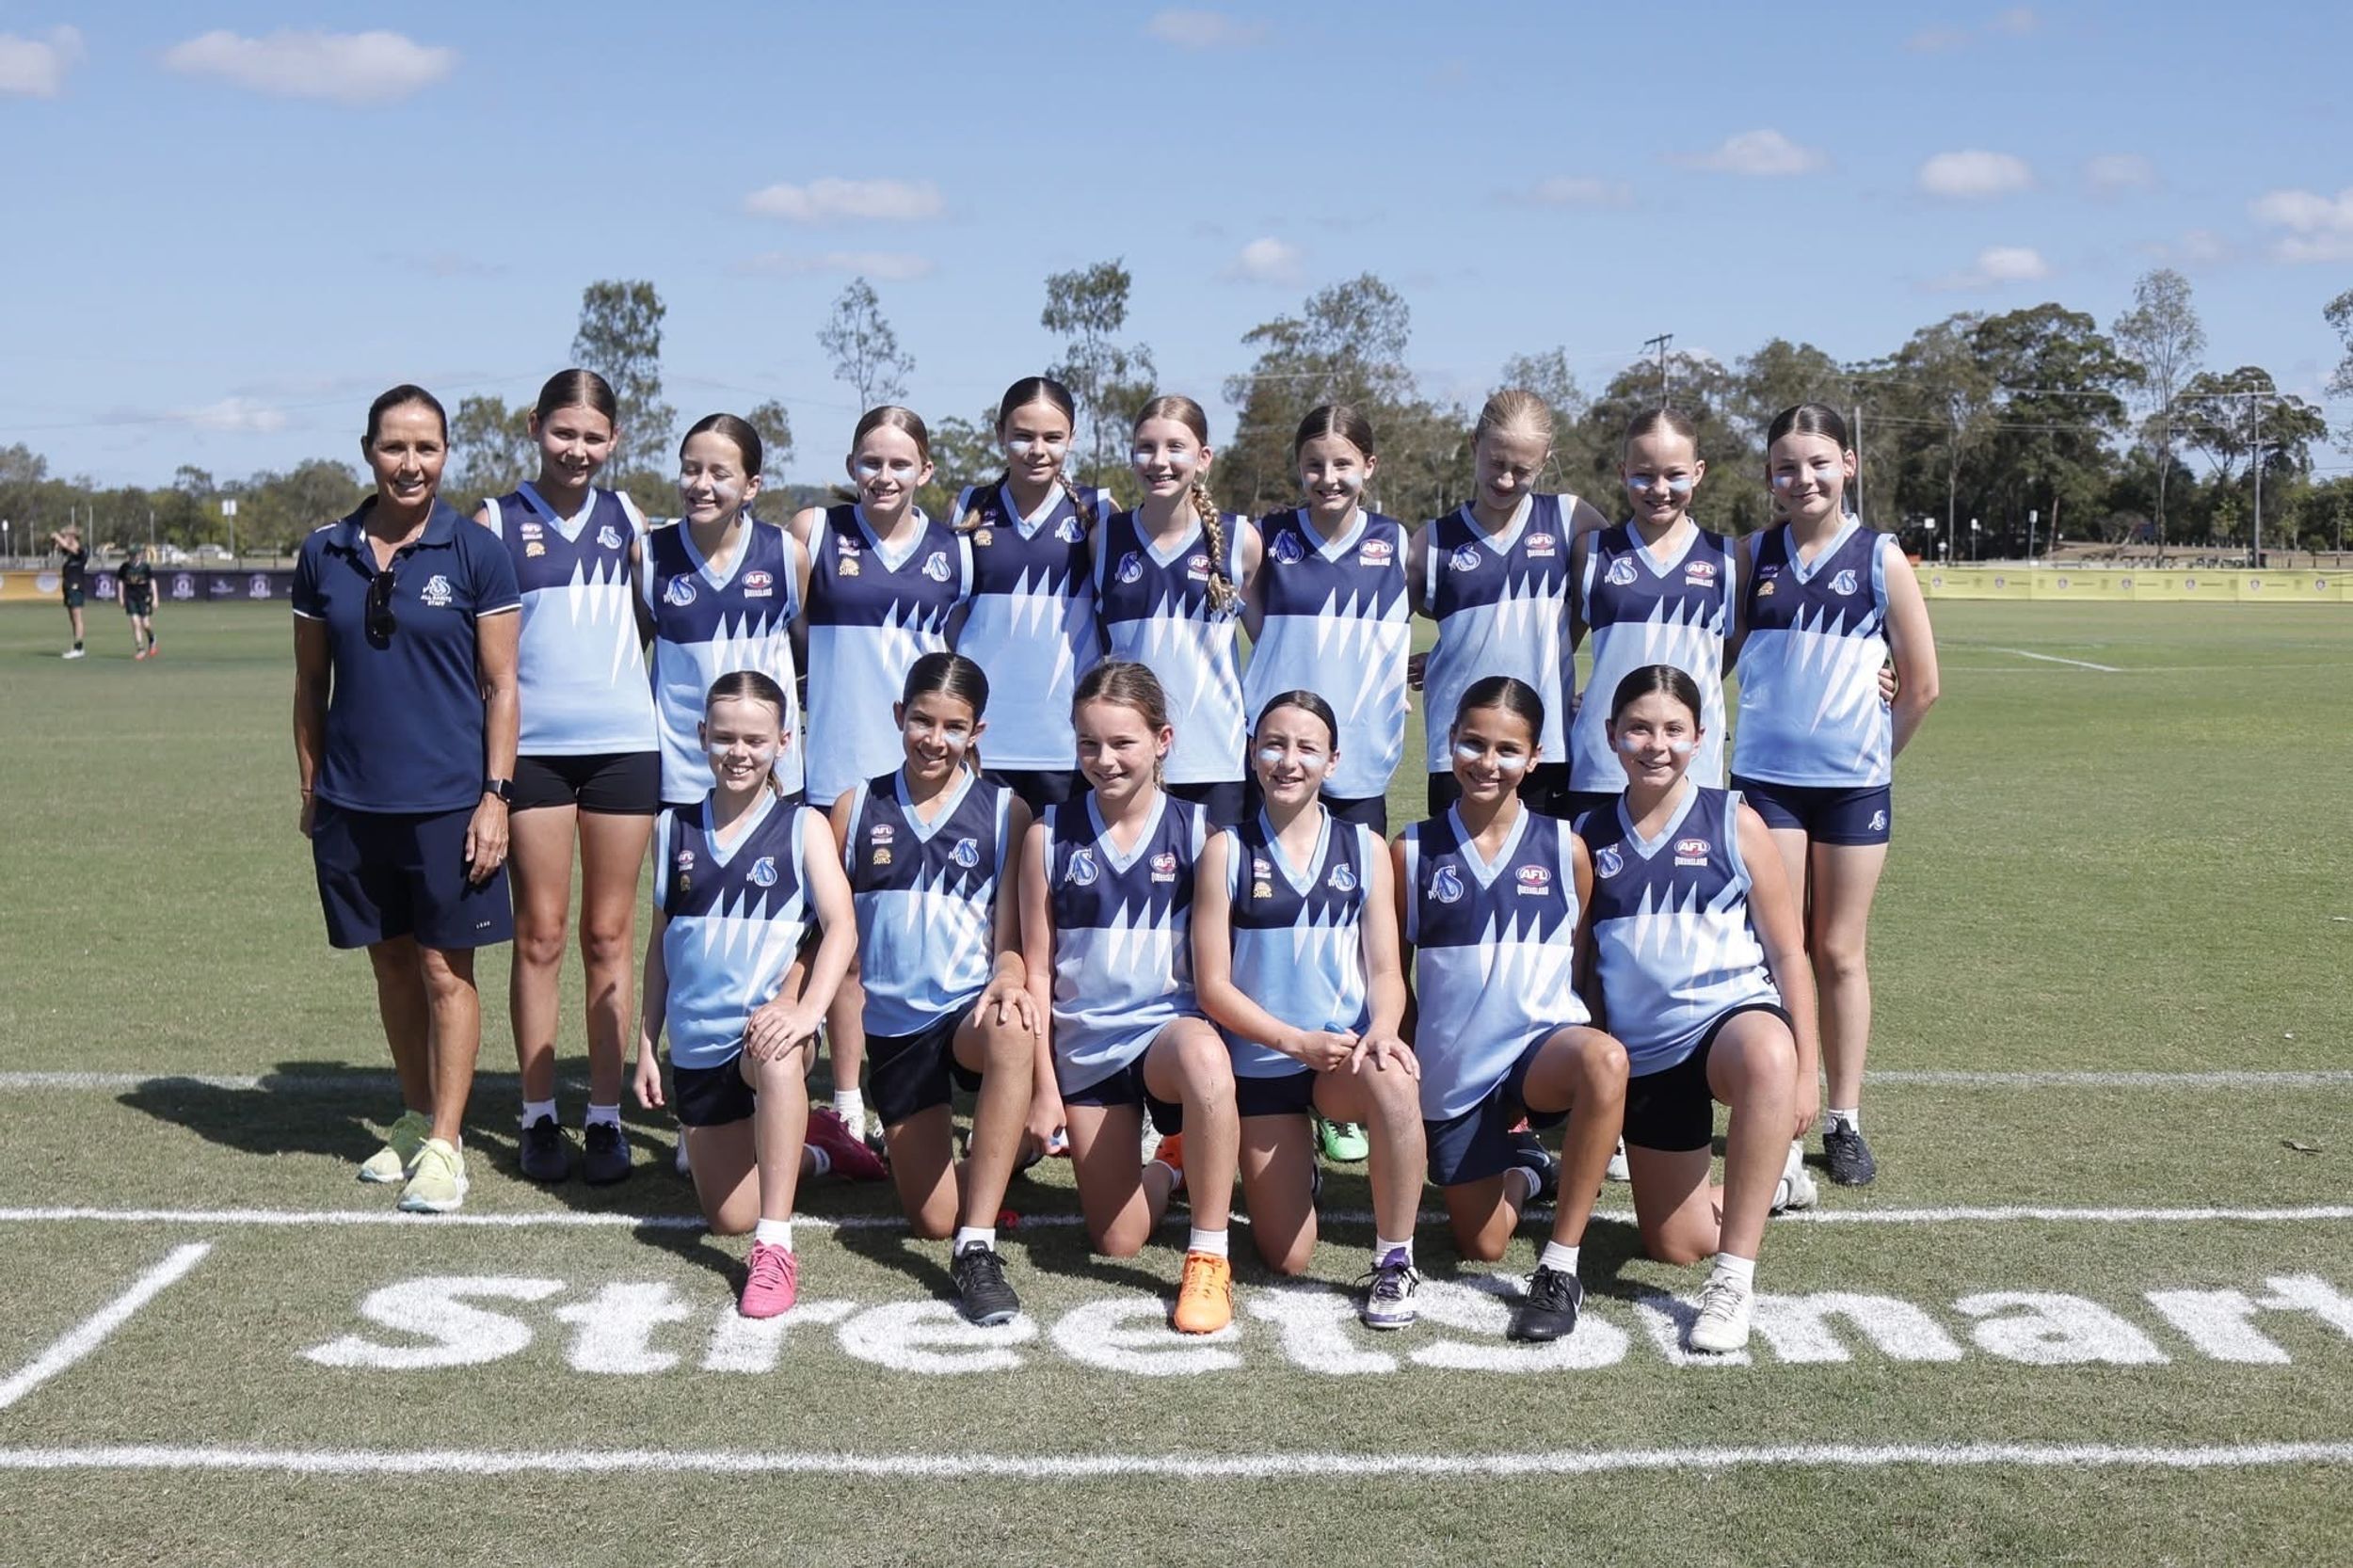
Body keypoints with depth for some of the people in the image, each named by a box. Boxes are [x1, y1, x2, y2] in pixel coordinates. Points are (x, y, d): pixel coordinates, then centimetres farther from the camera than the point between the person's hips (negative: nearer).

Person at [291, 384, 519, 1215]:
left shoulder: (476, 553, -4)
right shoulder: (324, 554, 4)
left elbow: (500, 685, -3)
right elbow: (311, 683, 11)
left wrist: (496, 794, -9)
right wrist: (310, 790, 10)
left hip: (448, 798, -3)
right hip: (353, 801, 3)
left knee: (446, 968, 2)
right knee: (392, 964, 14)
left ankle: (444, 1145, 9)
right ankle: (415, 1118, 29)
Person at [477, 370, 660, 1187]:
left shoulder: (628, 519, 10)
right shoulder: (497, 522, 2)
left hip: (624, 743, 2)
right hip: (533, 747, -2)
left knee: (609, 936, 6)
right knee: (539, 938, 3)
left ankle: (604, 1118, 14)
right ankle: (538, 1118, 13)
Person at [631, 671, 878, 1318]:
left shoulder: (803, 827, -3)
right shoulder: (674, 829, 6)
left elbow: (841, 926, -15)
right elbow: (661, 941, 12)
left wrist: (808, 1008, -31)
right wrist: (647, 1043, 10)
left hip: (767, 1029, -4)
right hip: (698, 1042, 4)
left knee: (776, 1053, -42)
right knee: (728, 1215, 7)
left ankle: (776, 1249, -34)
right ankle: (812, 1151, 40)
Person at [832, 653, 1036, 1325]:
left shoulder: (1006, 813, 1)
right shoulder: (856, 809, 5)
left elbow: (1009, 940, -1)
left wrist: (1008, 981, -23)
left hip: (972, 1010, -2)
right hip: (895, 1023, 2)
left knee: (1012, 1031, -41)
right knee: (933, 1220, -1)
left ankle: (977, 1247, -37)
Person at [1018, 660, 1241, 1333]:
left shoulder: (1196, 831, -5)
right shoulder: (1051, 835, -2)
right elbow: (1037, 970, 1)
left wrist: (1211, 1039, -13)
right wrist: (1044, 1085, -1)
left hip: (1169, 1025, -2)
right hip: (1085, 1042, 2)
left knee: (1205, 1059, -41)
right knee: (1117, 1243, 2)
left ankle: (1209, 1258, -24)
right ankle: (1170, 1165, 38)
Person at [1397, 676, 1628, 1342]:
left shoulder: (1565, 849, -1)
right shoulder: (1414, 851, -1)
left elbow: (1584, 963, 7)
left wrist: (1577, 1067, 2)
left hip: (1541, 1041, -1)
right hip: (1452, 1065, 1)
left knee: (1605, 1060, -38)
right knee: (1482, 1247, 5)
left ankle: (1559, 1268, -25)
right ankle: (1523, 1170, 44)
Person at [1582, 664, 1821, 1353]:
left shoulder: (1734, 823, -2)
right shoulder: (1590, 838, 3)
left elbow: (1788, 953, 0)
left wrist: (1804, 1070, -6)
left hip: (1733, 1016, -3)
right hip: (1644, 1051, 3)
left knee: (1767, 1055, -42)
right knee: (1675, 1244, 5)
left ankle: (1734, 1278, -34)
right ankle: (1767, 1179, 39)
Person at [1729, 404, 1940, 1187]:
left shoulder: (1880, 557, 0)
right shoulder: (1754, 556, 4)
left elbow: (1922, 685, 3)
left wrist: (1873, 752, 6)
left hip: (1853, 783, -1)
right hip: (1766, 777, 1)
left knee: (1840, 952, 7)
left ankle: (1844, 1120, 16)